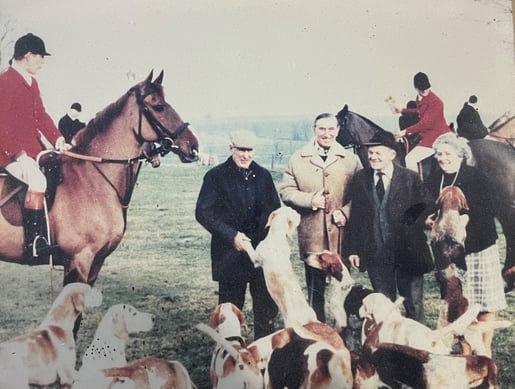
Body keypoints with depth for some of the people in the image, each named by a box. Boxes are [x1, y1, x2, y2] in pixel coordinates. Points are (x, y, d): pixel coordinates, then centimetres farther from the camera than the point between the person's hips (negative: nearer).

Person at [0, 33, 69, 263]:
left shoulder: (31, 82, 16)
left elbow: (41, 116, 19)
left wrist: (57, 138, 3)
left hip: (35, 148, 10)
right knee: (37, 180, -30)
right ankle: (33, 246, -29)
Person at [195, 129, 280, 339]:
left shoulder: (263, 176, 10)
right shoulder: (216, 176, -2)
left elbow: (275, 211, 12)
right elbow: (203, 213, -8)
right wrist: (231, 235, -15)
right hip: (230, 252, -3)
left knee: (267, 305, 8)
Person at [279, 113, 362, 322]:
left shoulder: (351, 160, 5)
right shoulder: (298, 159, 5)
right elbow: (285, 191, 3)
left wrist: (345, 212, -12)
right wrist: (309, 199, -12)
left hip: (342, 234, 0)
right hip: (312, 236, 0)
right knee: (314, 290, 10)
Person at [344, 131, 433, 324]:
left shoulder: (410, 178, -2)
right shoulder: (360, 179, 5)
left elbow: (424, 209, 3)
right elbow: (354, 216, 6)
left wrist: (413, 227, -14)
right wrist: (352, 249, 3)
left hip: (407, 252, -2)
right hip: (376, 254, 2)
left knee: (414, 304, 6)